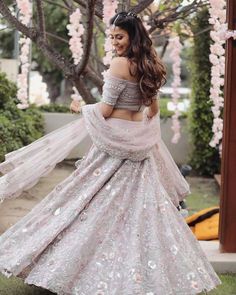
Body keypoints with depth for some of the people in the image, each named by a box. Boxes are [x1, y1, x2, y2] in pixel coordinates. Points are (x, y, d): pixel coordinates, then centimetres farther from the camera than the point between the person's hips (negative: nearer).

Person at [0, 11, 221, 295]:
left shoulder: (119, 63, -14)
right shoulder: (149, 67, 8)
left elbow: (105, 110, -14)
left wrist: (81, 108, 3)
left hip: (115, 139, -7)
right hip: (140, 142, 7)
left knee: (100, 205, -1)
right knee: (142, 202, 9)